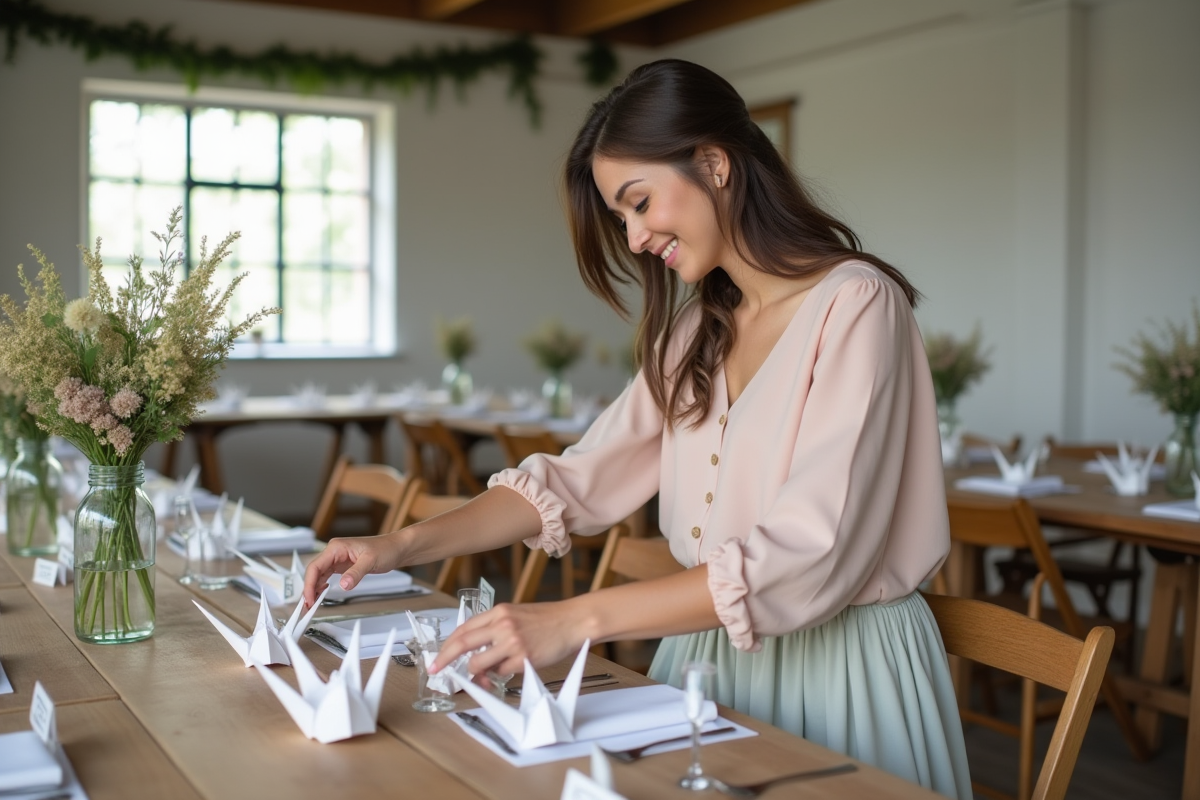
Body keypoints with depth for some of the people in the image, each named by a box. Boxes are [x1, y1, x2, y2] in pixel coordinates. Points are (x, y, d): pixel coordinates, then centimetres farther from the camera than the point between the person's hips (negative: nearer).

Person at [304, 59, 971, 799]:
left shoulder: (855, 306, -16)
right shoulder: (697, 333, 10)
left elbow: (809, 556, -25)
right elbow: (580, 480, 6)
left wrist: (578, 620, -28)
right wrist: (405, 545, -5)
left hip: (838, 670, -6)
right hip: (709, 651, 7)